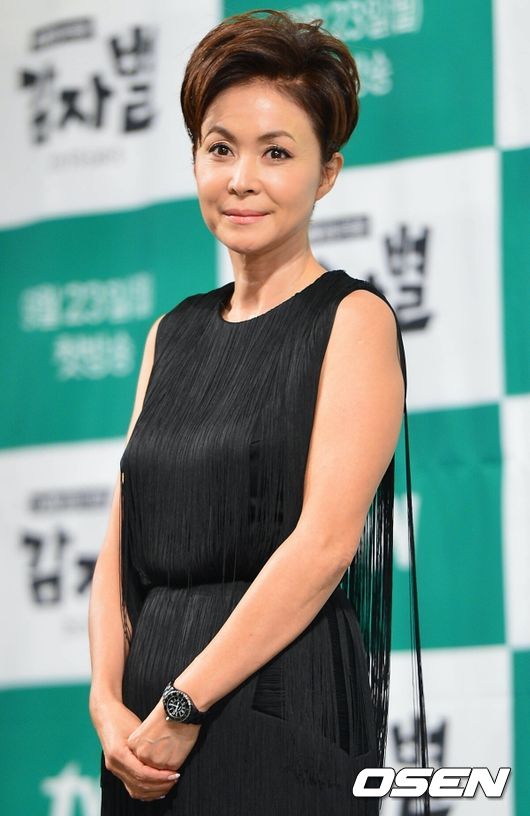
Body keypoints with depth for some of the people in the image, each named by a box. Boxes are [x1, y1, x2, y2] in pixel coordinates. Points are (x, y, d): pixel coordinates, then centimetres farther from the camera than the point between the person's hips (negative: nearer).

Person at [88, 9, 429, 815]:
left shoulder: (353, 318, -3)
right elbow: (122, 544, 11)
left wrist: (183, 706, -16)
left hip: (281, 704, -5)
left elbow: (326, 542, -13)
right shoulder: (174, 333, 15)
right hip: (150, 732, 6)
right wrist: (109, 702, -5)